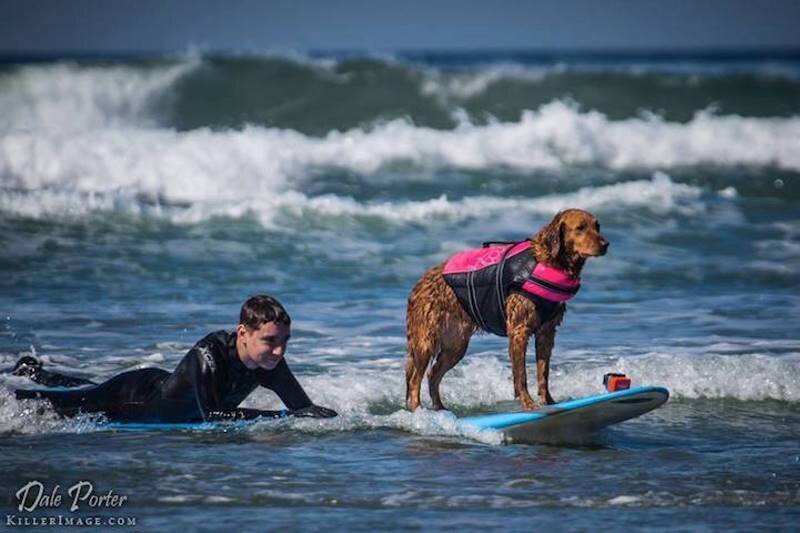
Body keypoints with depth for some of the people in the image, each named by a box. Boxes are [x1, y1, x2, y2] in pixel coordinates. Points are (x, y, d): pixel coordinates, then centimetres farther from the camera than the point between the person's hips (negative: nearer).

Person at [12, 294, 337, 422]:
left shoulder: (270, 366, -24)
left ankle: (32, 371, 58)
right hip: (137, 394, -7)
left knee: (88, 391, 33)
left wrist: (323, 416, -42)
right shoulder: (208, 355, -43)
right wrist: (278, 417, -53)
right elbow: (211, 415, -49)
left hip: (164, 386, 7)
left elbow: (303, 407, -18)